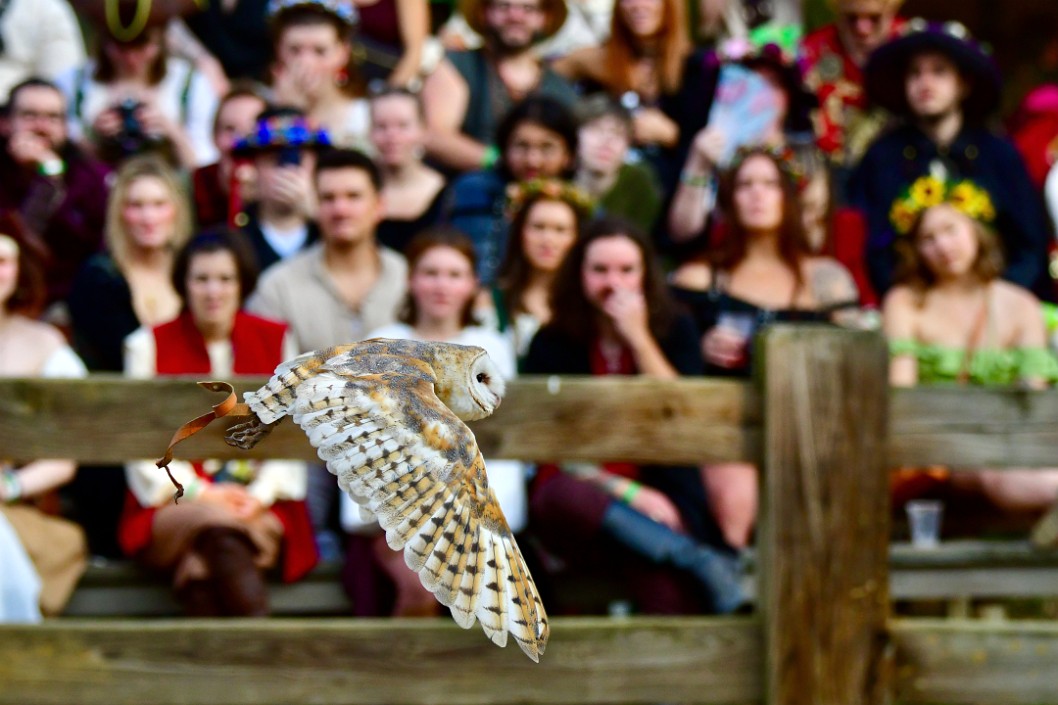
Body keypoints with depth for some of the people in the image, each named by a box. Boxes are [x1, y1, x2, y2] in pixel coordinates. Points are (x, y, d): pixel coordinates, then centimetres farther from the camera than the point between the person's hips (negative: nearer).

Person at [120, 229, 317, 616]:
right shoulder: (148, 345, 8)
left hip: (260, 507, 1)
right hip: (172, 508, -1)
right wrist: (199, 494, -11)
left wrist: (261, 494, -9)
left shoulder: (276, 340, 12)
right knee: (219, 528, -36)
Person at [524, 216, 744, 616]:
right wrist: (628, 493, -12)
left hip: (655, 505, -1)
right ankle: (701, 561, -34)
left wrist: (640, 339, -8)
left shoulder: (675, 332, 11)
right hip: (583, 491, 1)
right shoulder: (551, 345, 6)